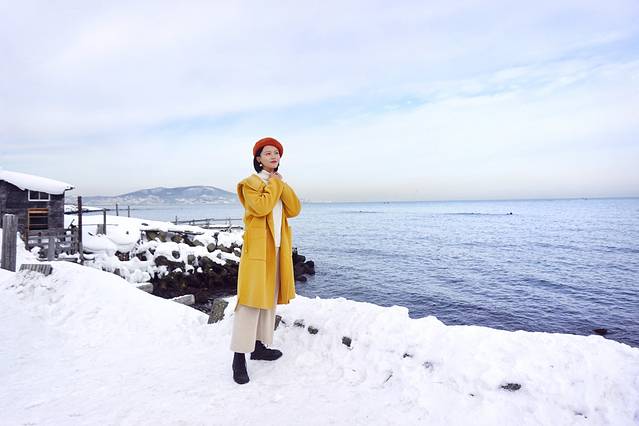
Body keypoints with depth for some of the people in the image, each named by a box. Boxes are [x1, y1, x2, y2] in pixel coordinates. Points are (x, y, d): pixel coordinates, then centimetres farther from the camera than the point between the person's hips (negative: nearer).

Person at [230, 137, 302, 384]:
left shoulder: (281, 184, 17)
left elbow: (294, 210, 3)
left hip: (278, 248, 7)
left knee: (269, 297, 12)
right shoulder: (251, 183, -3)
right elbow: (261, 207, -22)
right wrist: (273, 184, -9)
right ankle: (239, 357, -3)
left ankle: (259, 346, 24)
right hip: (257, 248, -7)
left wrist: (281, 184, -4)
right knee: (251, 300, -9)